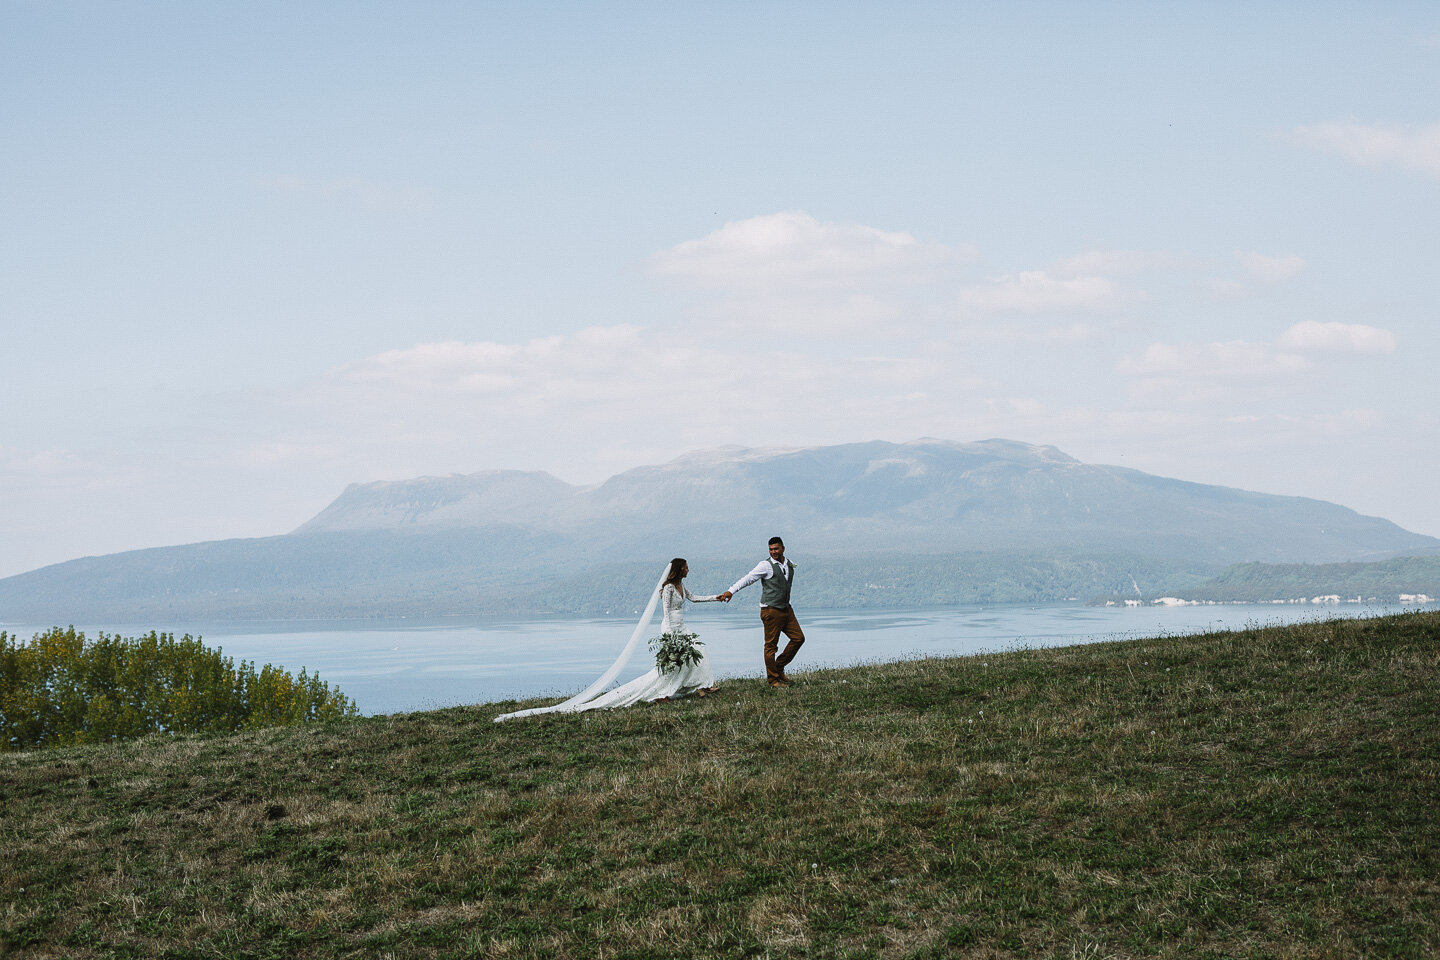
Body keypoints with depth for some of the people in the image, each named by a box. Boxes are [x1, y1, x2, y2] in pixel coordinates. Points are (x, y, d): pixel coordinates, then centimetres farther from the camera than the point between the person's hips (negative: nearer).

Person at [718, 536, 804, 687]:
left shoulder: (790, 565, 11)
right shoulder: (766, 565, -9)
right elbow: (748, 578, -17)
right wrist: (731, 591, -29)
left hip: (786, 609, 7)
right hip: (771, 611, -7)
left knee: (798, 638, 6)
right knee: (771, 645, -2)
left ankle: (779, 667, 20)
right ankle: (772, 679, 6)